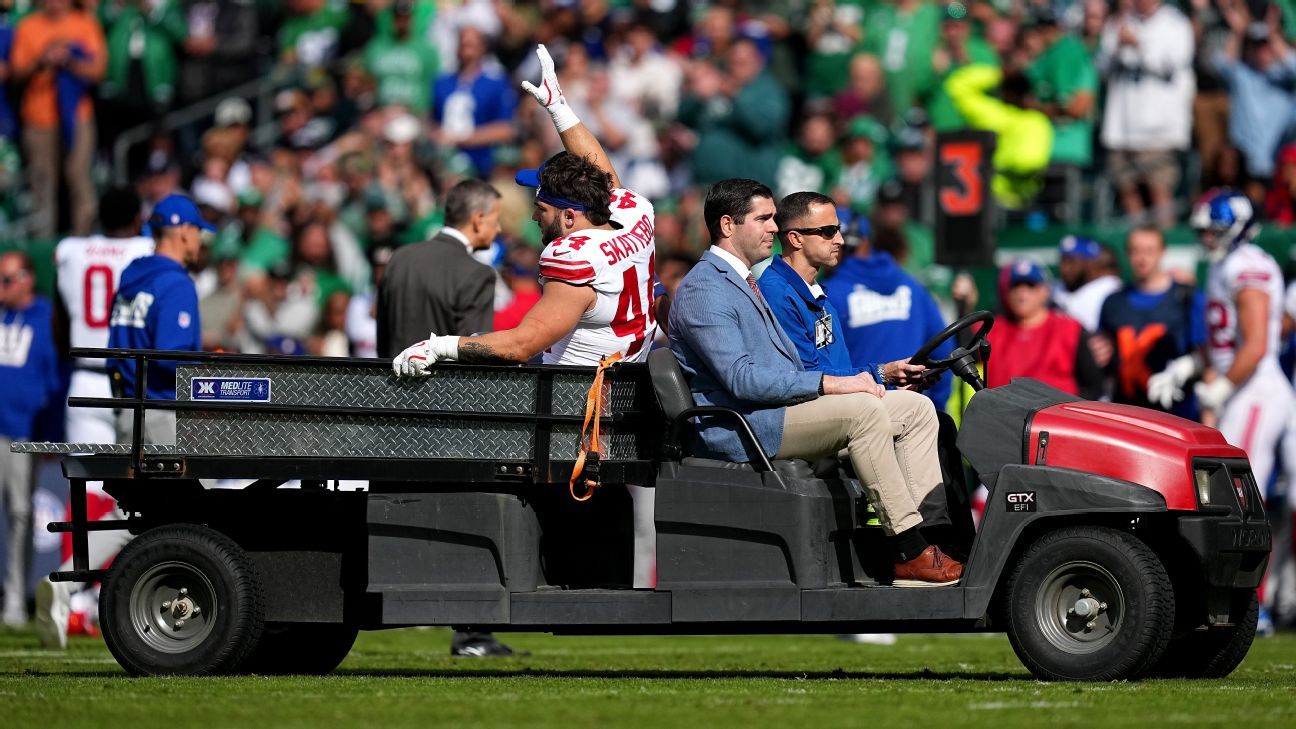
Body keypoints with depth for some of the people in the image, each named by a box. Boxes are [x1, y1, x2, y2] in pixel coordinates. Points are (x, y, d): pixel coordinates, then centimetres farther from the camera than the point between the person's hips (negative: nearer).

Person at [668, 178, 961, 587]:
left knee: (916, 407, 1)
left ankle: (933, 532, -12)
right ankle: (911, 554, -28)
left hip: (781, 409, 10)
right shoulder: (704, 290, -9)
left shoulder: (745, 284, 24)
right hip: (738, 427, -10)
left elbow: (790, 369, 25)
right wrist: (827, 384, -24)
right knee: (863, 410, -30)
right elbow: (741, 379, -21)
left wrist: (879, 375, 15)